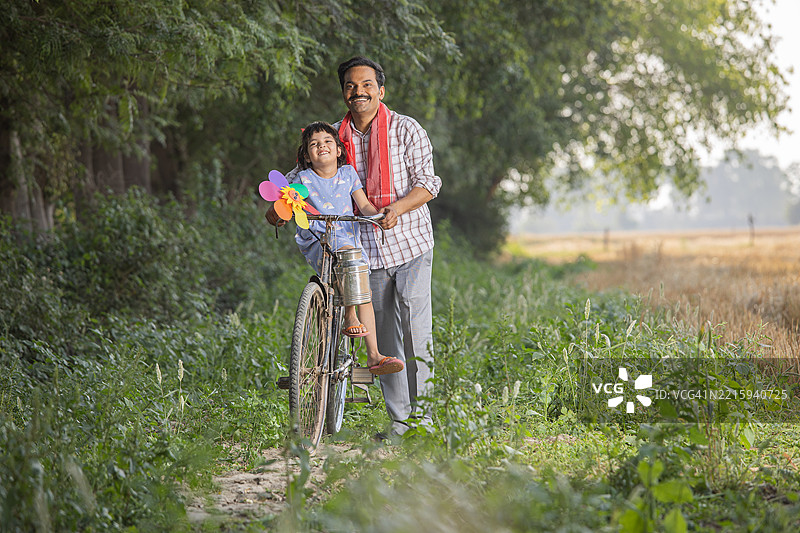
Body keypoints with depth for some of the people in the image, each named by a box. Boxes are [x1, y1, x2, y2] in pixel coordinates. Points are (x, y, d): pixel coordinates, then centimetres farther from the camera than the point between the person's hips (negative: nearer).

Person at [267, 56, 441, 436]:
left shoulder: (406, 129, -4)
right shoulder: (335, 135, 5)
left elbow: (428, 181, -7)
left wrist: (397, 208, -25)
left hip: (410, 243, -3)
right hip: (367, 251, 3)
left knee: (415, 329, -10)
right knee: (384, 336, 6)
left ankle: (422, 413, -1)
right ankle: (398, 419, 13)